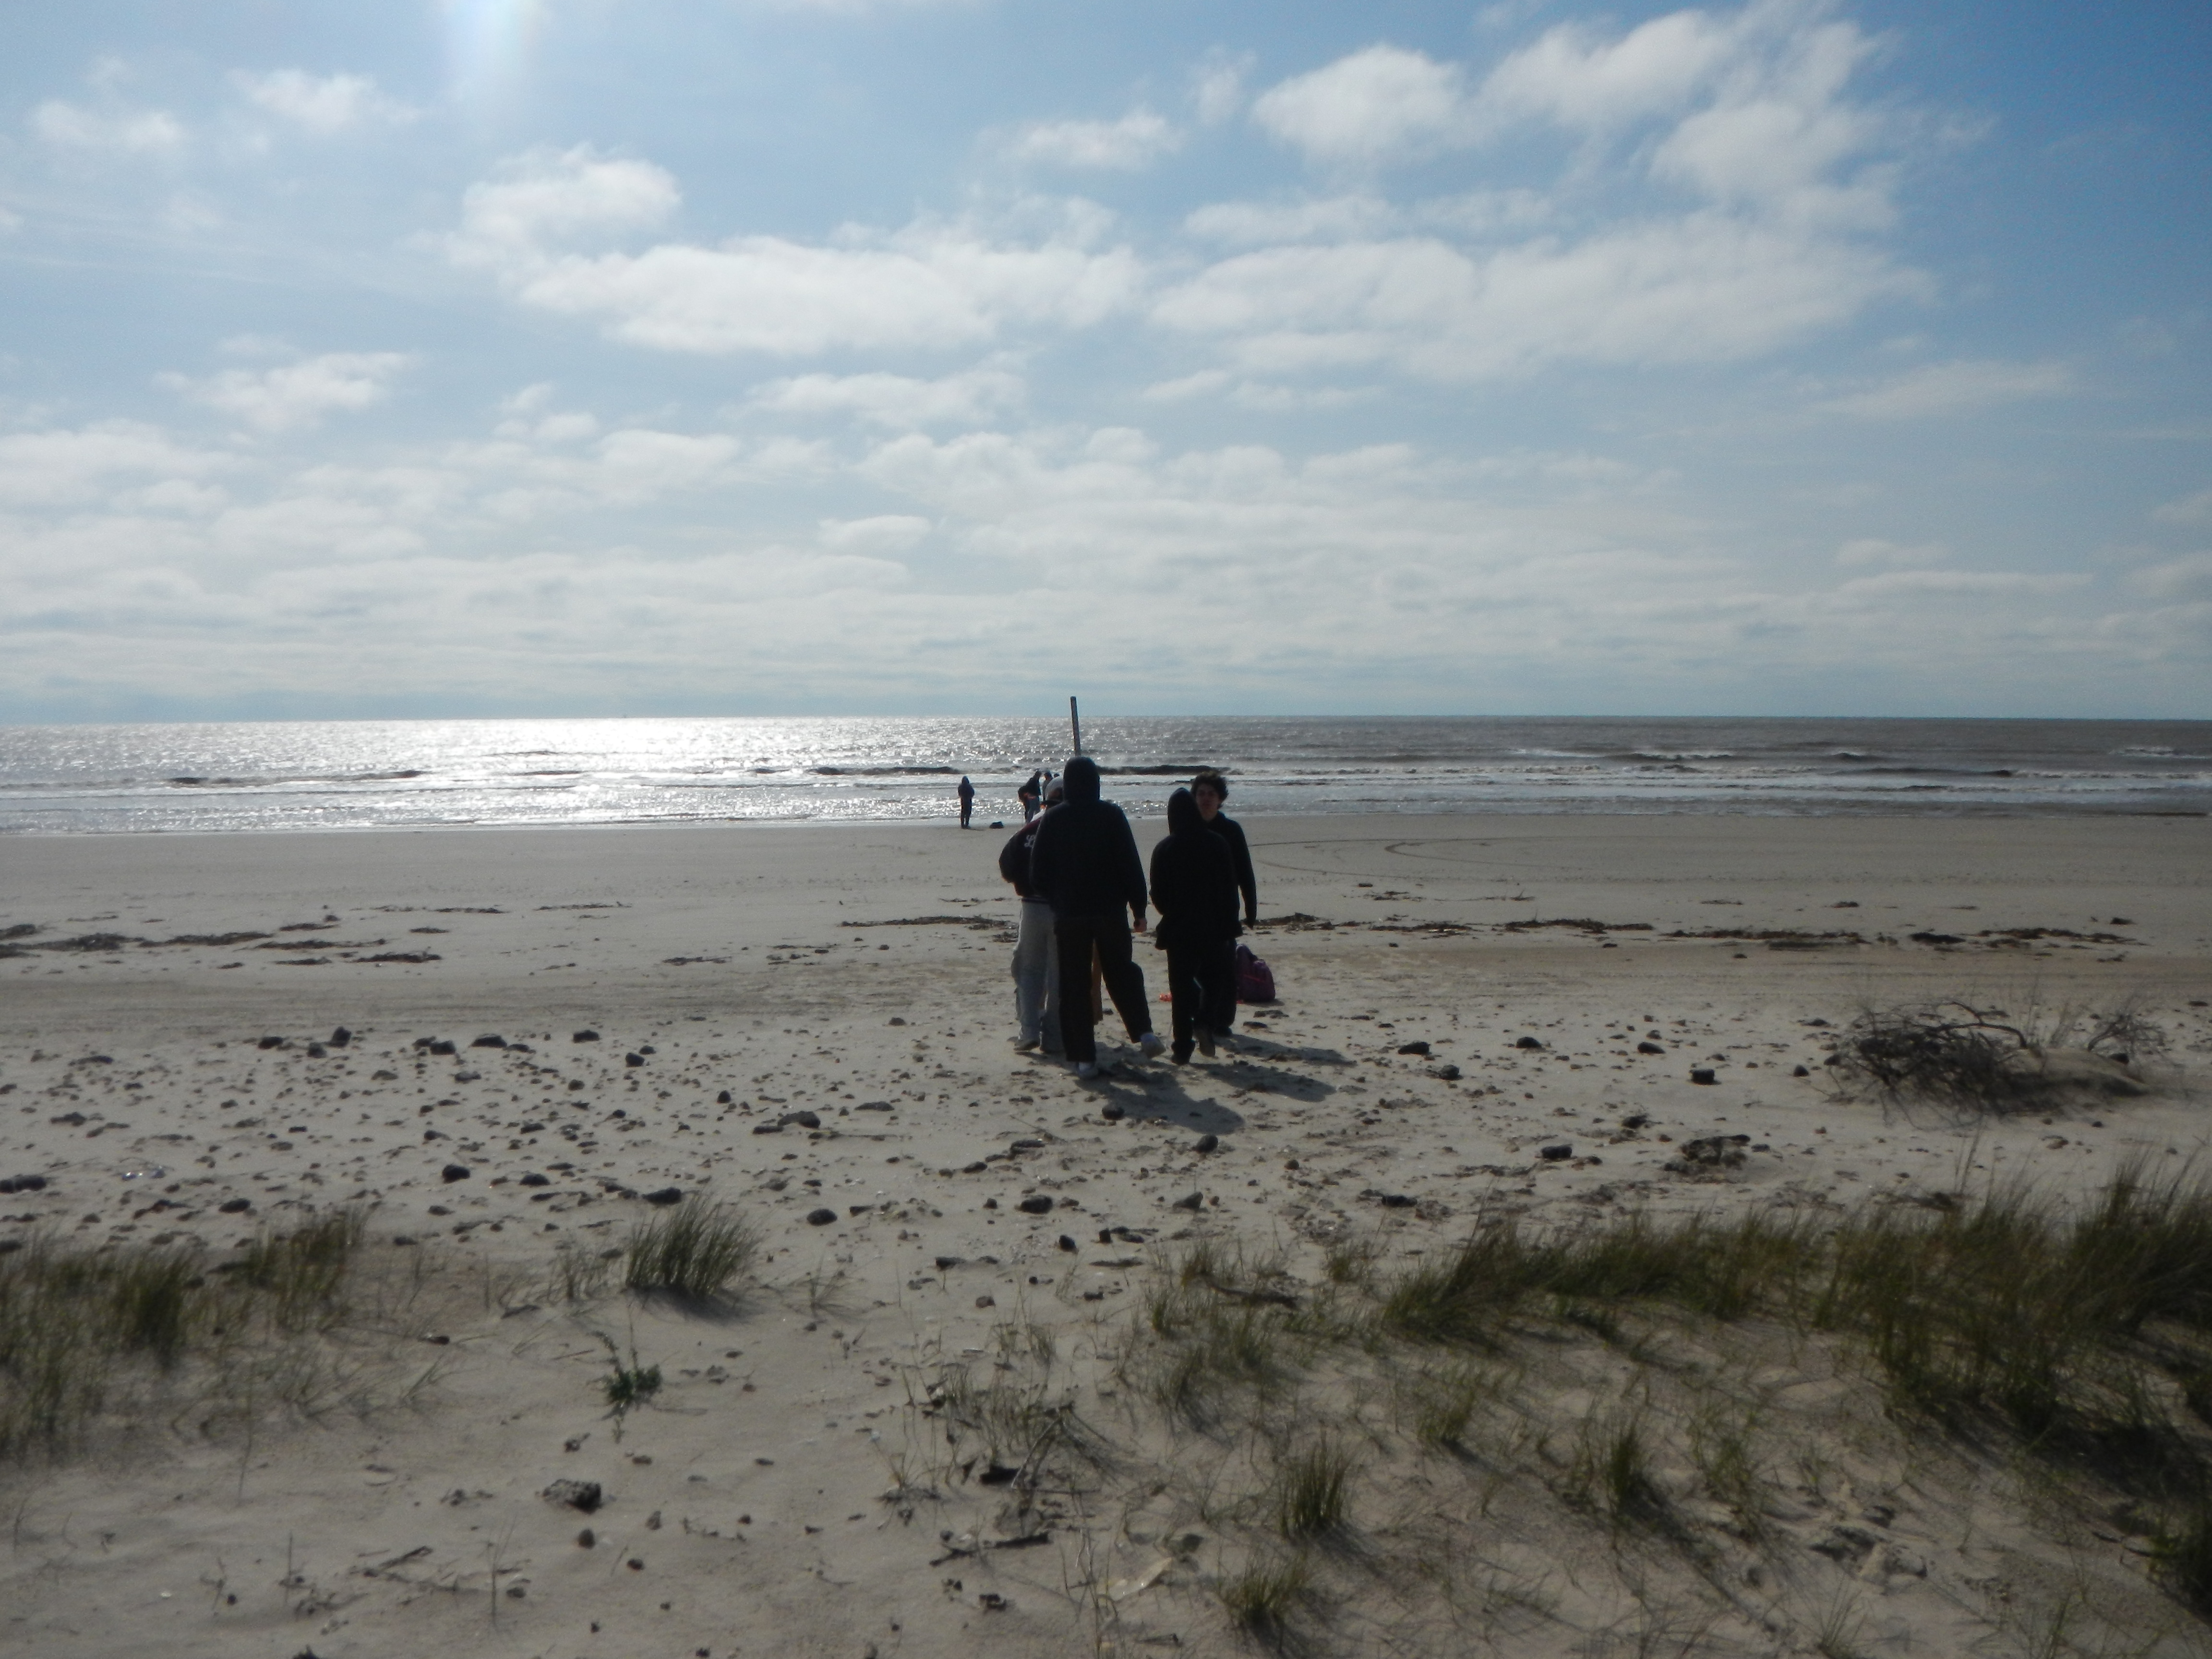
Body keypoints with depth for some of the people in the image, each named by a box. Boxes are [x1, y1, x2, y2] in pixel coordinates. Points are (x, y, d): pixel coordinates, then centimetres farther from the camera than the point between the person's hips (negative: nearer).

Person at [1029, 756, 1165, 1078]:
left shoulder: (1052, 820, 0)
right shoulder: (1111, 815, -4)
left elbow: (1038, 874, 2)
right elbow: (1131, 866, -4)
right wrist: (1138, 907, 2)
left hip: (1068, 915, 0)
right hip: (1110, 911, 0)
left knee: (1073, 984, 5)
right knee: (1122, 972, 16)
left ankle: (1084, 1057, 3)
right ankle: (1145, 1032, 0)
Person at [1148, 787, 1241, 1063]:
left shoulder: (1164, 850, -6)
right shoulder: (1217, 844, -3)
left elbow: (1158, 895, -1)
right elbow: (1230, 887, -1)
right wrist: (1229, 924, 7)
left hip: (1179, 929, -1)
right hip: (1214, 927, 1)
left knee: (1182, 987, 6)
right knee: (1216, 978, 18)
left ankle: (1182, 1048, 4)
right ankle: (1205, 1023, -5)